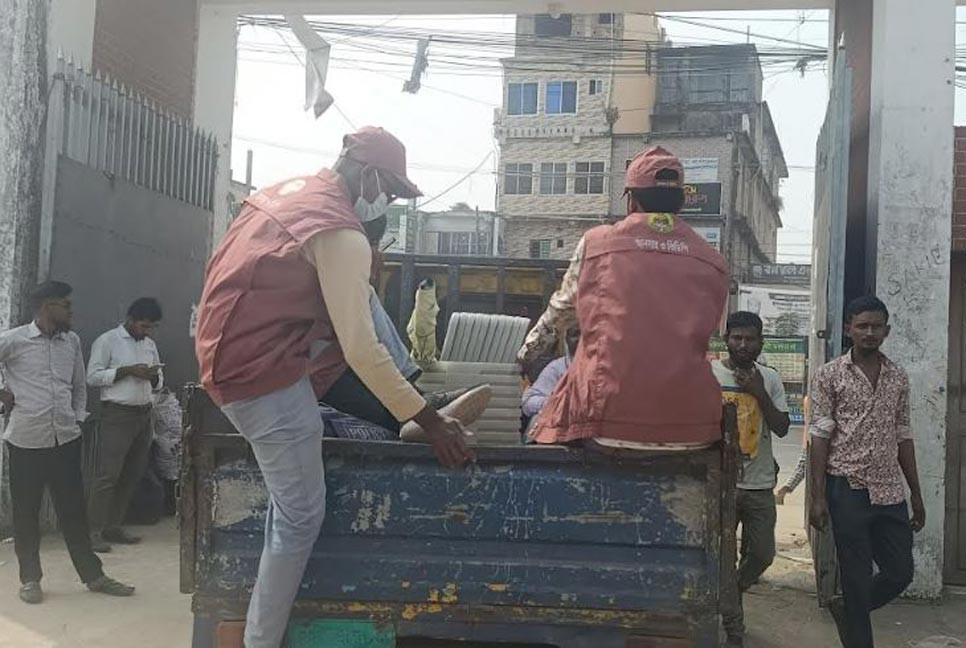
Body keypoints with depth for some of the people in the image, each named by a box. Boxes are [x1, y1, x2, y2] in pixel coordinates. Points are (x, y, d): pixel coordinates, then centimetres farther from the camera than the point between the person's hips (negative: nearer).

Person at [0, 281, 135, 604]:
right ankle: (30, 578, 20)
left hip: (66, 440, 4)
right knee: (26, 511, 7)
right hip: (26, 440, -4)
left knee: (74, 510, 9)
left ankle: (92, 575, 16)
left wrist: (78, 418, 10)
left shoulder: (72, 341, 10)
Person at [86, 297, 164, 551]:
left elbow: (159, 381, 22)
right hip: (117, 414, -7)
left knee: (133, 474, 7)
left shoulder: (150, 345, 17)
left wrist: (154, 377, -1)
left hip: (144, 414, 7)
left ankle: (114, 527, 16)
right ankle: (95, 532, -6)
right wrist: (128, 371, -16)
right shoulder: (107, 341, -2)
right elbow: (93, 376, -9)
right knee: (107, 475, -9)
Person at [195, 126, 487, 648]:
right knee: (301, 516, -1)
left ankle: (405, 414, 17)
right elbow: (361, 349, -19)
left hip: (232, 353, 9)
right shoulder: (341, 235, -17)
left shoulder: (293, 190, 10)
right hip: (264, 372, -9)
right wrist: (428, 419, -12)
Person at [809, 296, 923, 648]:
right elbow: (820, 437, -7)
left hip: (890, 492, 4)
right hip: (849, 489, -4)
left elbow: (903, 436, 13)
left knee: (900, 573, 8)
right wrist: (818, 496, -11)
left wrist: (916, 494, 11)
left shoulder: (898, 377, 9)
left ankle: (845, 608, 32)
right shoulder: (830, 376, -4)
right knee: (857, 578, 3)